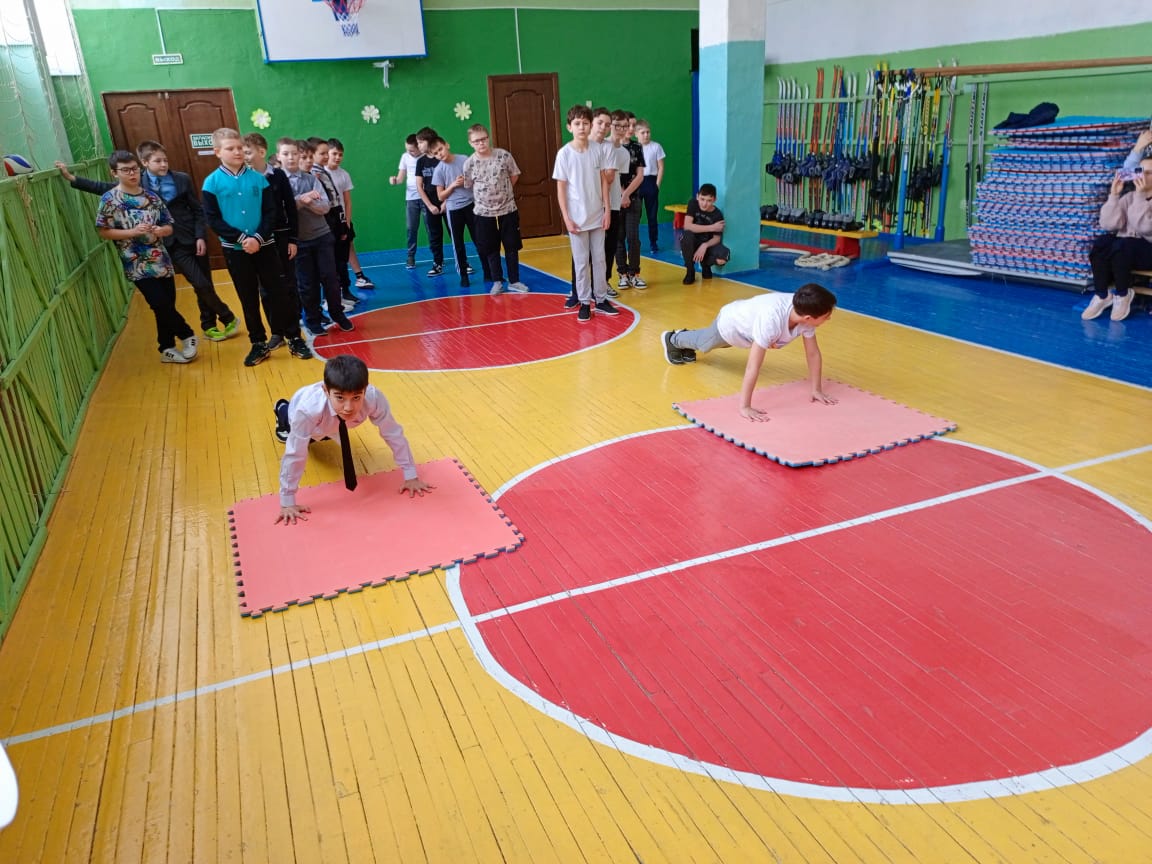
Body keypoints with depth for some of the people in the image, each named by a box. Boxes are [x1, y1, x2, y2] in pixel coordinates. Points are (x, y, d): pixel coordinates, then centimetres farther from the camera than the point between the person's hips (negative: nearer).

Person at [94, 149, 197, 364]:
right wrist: (132, 232, -18)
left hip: (161, 261, 4)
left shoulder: (151, 197, 6)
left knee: (166, 307, 8)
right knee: (161, 305, -10)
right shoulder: (109, 199, -5)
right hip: (137, 265, -4)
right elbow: (103, 231, -6)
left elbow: (169, 226, 11)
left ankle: (167, 349, 22)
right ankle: (187, 335, 11)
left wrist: (161, 230, -11)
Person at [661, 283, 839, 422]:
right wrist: (744, 407, -51)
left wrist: (817, 390, -19)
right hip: (730, 322, -5)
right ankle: (672, 339, 60)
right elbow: (753, 367, -51)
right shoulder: (771, 320, -52)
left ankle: (683, 337, 67)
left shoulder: (805, 312, -33)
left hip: (745, 321, 5)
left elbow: (813, 353, -20)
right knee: (703, 343, 28)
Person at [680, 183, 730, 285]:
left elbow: (717, 238, -11)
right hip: (692, 243, 0)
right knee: (687, 235, -36)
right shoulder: (693, 204, -14)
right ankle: (690, 271, -13)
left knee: (723, 258, -31)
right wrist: (712, 228, -25)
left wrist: (705, 246, -32)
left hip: (707, 244, 0)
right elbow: (687, 226, -24)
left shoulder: (717, 215, -14)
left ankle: (705, 265, 8)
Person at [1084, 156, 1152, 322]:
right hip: (1124, 248, 4)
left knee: (1121, 246, -35)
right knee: (1101, 243, -27)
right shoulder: (1129, 197, 10)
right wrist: (1114, 195, -11)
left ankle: (1122, 295, -13)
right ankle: (1102, 295, -18)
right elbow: (1109, 224, -6)